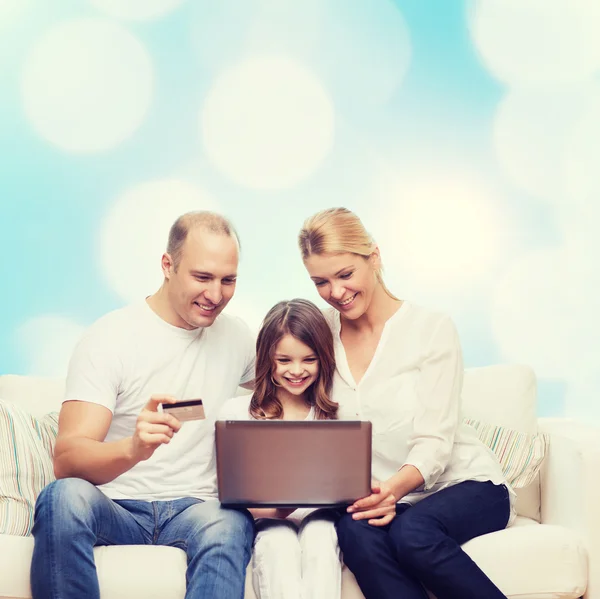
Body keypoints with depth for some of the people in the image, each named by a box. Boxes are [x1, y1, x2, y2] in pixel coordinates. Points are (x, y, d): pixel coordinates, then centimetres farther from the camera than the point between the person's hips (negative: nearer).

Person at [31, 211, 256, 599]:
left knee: (231, 524, -34)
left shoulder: (236, 337, 10)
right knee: (65, 496, -37)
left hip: (195, 509, 2)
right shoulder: (109, 338, -5)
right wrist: (133, 448, -38)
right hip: (116, 510, -2)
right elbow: (66, 460, -15)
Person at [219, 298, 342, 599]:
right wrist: (276, 508, -19)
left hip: (319, 519, 1)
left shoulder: (333, 415, 12)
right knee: (279, 543, -34)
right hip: (267, 522, -1)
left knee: (319, 535, -33)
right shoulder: (237, 412, 6)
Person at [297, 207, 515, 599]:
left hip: (462, 483, -2)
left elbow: (434, 440, -12)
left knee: (412, 532, -36)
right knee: (357, 532, -33)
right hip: (380, 497, 3)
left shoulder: (431, 329, -5)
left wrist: (397, 485, -33)